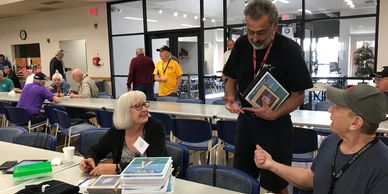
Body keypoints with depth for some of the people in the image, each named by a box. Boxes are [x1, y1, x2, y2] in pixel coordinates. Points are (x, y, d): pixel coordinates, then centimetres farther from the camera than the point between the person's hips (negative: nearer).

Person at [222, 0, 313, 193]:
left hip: (276, 124, -4)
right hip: (245, 118, 4)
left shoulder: (290, 49, -17)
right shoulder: (241, 45, -4)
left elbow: (298, 95, -13)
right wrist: (230, 98, -12)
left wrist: (275, 114, -28)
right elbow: (231, 79, 8)